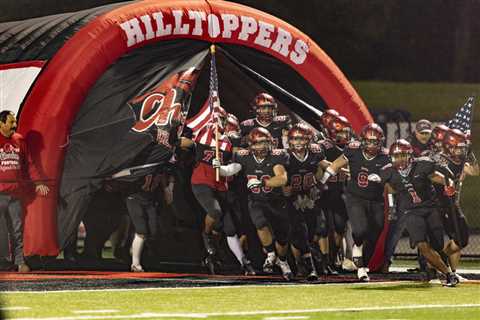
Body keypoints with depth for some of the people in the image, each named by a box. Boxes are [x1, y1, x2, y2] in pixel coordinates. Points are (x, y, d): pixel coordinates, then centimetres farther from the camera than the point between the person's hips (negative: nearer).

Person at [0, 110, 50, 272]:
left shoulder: (19, 141, 14)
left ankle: (20, 262, 10)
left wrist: (38, 182, 12)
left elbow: (29, 164, 19)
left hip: (15, 192, 5)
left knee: (17, 230, 7)